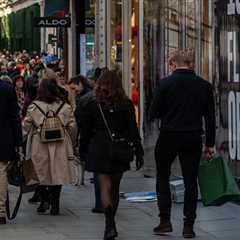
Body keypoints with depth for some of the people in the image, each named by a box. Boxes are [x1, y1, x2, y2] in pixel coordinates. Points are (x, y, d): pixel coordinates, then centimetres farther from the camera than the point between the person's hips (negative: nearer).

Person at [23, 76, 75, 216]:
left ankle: (45, 200, 6)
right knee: (57, 173, 6)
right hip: (60, 146, 1)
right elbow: (72, 125, 0)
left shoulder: (34, 107, -6)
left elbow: (26, 126, 0)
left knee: (42, 172, 13)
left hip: (40, 144, -1)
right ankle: (55, 205, 6)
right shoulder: (64, 107, -3)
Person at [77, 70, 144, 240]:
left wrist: (83, 152, 11)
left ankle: (110, 224, -24)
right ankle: (110, 224, 27)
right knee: (115, 187, 14)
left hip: (99, 149, -2)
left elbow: (85, 131, 2)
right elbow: (133, 131, -2)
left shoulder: (92, 105, -3)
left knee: (105, 186, -6)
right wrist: (139, 152, 3)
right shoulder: (126, 105, -2)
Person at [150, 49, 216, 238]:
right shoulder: (204, 86, 1)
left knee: (163, 178, 15)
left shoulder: (166, 83, -9)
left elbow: (153, 114, -6)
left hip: (169, 137, -2)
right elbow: (210, 118, 4)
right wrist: (210, 144, 10)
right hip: (193, 138, 2)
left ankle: (165, 221, 10)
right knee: (191, 181, 7)